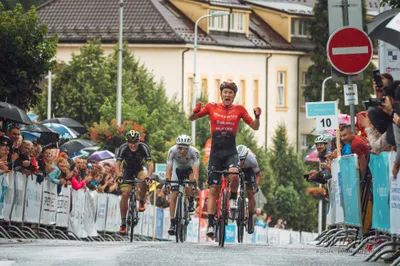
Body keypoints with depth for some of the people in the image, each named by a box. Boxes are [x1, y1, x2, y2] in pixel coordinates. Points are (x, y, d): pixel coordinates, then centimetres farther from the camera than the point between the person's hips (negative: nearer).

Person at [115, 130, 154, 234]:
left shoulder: (144, 147, -27)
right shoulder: (123, 148, -27)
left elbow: (149, 163, -31)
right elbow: (118, 164, -28)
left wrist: (148, 175, -49)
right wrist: (118, 175, -48)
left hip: (139, 169, 0)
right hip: (127, 170, 0)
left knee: (144, 179, -35)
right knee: (125, 194, -13)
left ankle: (142, 200, -8)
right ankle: (123, 223, -3)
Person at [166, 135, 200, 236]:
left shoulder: (194, 152, -35)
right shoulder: (172, 151, -32)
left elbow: (195, 170, -41)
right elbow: (168, 169, -33)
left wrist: (195, 183, -55)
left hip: (189, 168, 0)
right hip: (177, 169, 0)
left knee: (191, 178, -34)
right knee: (174, 195, -11)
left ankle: (191, 203, -8)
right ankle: (172, 223, -6)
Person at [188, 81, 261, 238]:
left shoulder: (239, 110, 2)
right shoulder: (212, 108, 1)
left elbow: (255, 127, 6)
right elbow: (191, 118, 5)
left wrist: (257, 116, -15)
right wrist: (196, 111, -17)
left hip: (231, 152, -1)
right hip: (215, 152, 1)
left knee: (234, 174, -32)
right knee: (213, 189, -1)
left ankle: (233, 199, -3)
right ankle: (210, 224, 2)